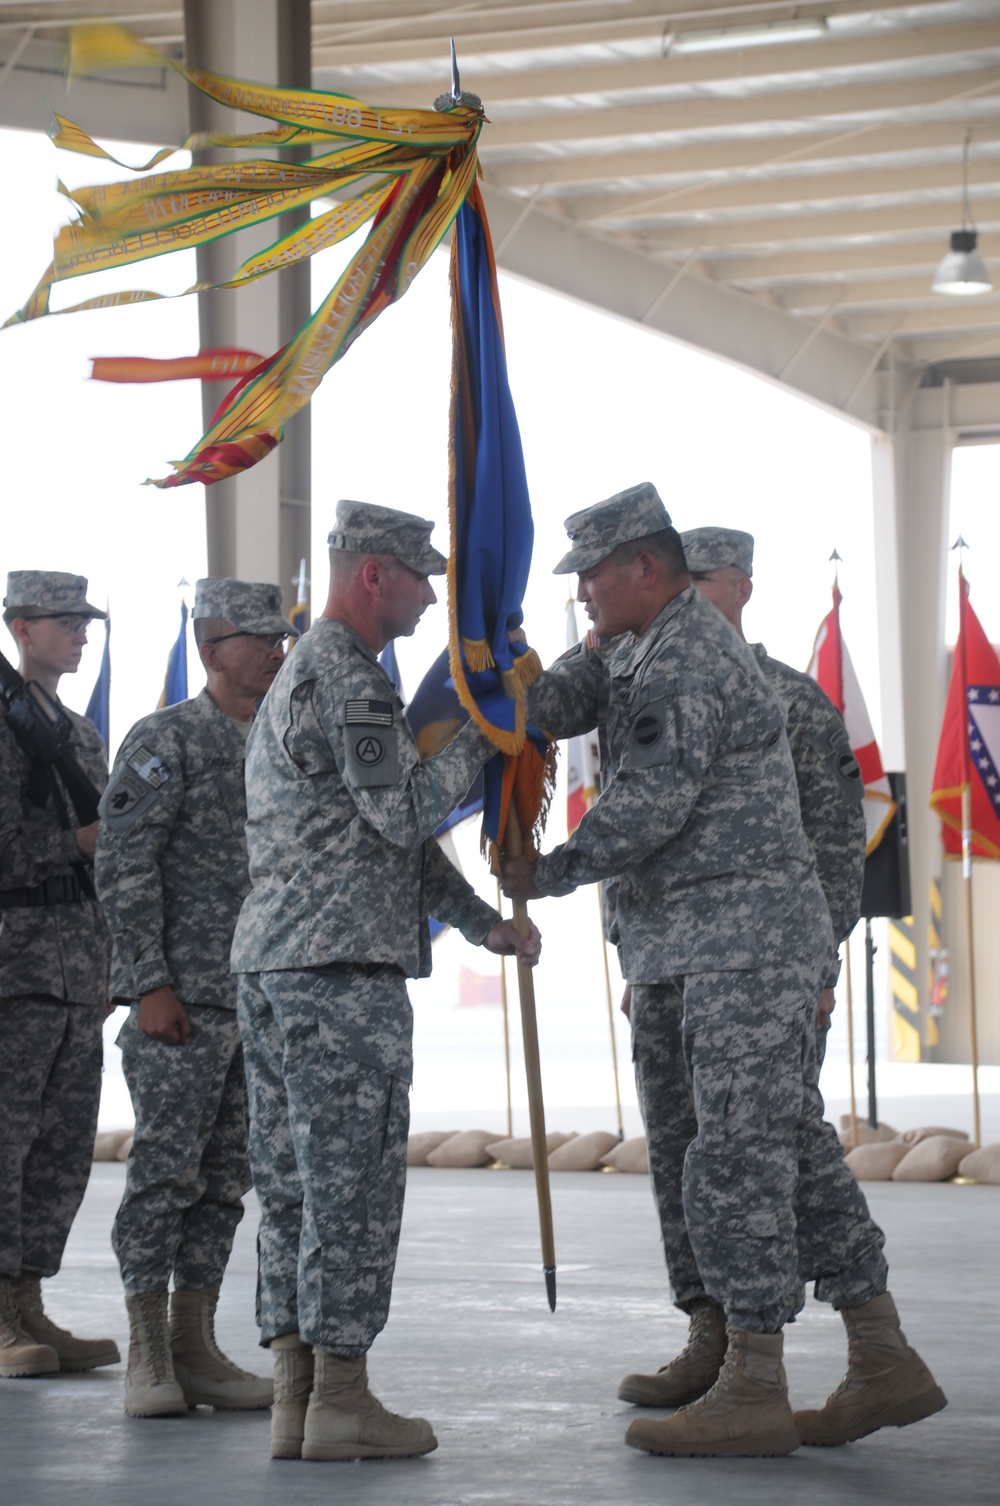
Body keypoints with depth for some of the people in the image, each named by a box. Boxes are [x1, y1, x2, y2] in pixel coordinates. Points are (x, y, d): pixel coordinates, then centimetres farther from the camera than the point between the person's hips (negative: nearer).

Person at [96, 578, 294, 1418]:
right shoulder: (166, 741, -6)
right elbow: (123, 867, -11)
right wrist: (152, 985, -16)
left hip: (262, 999, 7)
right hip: (183, 1000, -7)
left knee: (226, 1178, 7)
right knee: (165, 1169, -6)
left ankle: (194, 1348, 12)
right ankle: (148, 1361, -2)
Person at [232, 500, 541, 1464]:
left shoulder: (294, 679, 24)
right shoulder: (347, 676, -10)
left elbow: (396, 835, 25)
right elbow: (406, 812, -16)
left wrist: (483, 923, 21)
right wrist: (476, 742, -1)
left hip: (269, 966, 10)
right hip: (341, 968, -10)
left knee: (294, 1189, 8)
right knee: (353, 1186, -6)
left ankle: (295, 1400, 9)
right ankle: (340, 1402, -4)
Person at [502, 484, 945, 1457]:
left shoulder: (688, 660, -15)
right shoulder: (647, 650, 19)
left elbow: (650, 804, -19)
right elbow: (567, 700, 9)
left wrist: (549, 875, -8)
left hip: (744, 935, -11)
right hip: (723, 944, 11)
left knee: (737, 1158, -9)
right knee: (793, 1145, 11)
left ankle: (752, 1394, -7)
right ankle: (884, 1365, 15)